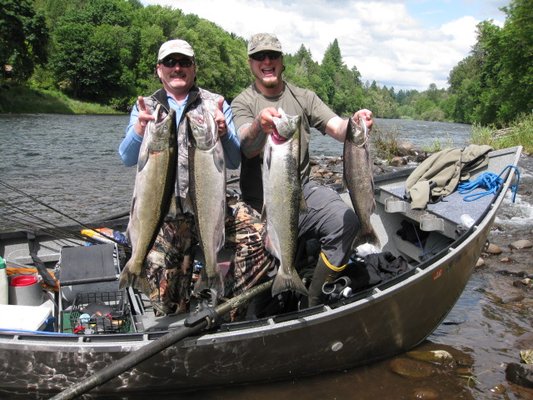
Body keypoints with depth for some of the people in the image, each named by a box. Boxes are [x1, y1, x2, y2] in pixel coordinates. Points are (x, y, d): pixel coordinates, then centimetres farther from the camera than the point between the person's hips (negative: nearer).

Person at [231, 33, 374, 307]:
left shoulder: (304, 98, 11)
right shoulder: (242, 104, 1)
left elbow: (337, 128, -3)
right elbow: (247, 148, -19)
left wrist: (355, 125, -28)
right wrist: (259, 125, -43)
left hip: (302, 190, 2)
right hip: (261, 202, -2)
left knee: (346, 221, -25)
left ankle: (314, 303, -8)